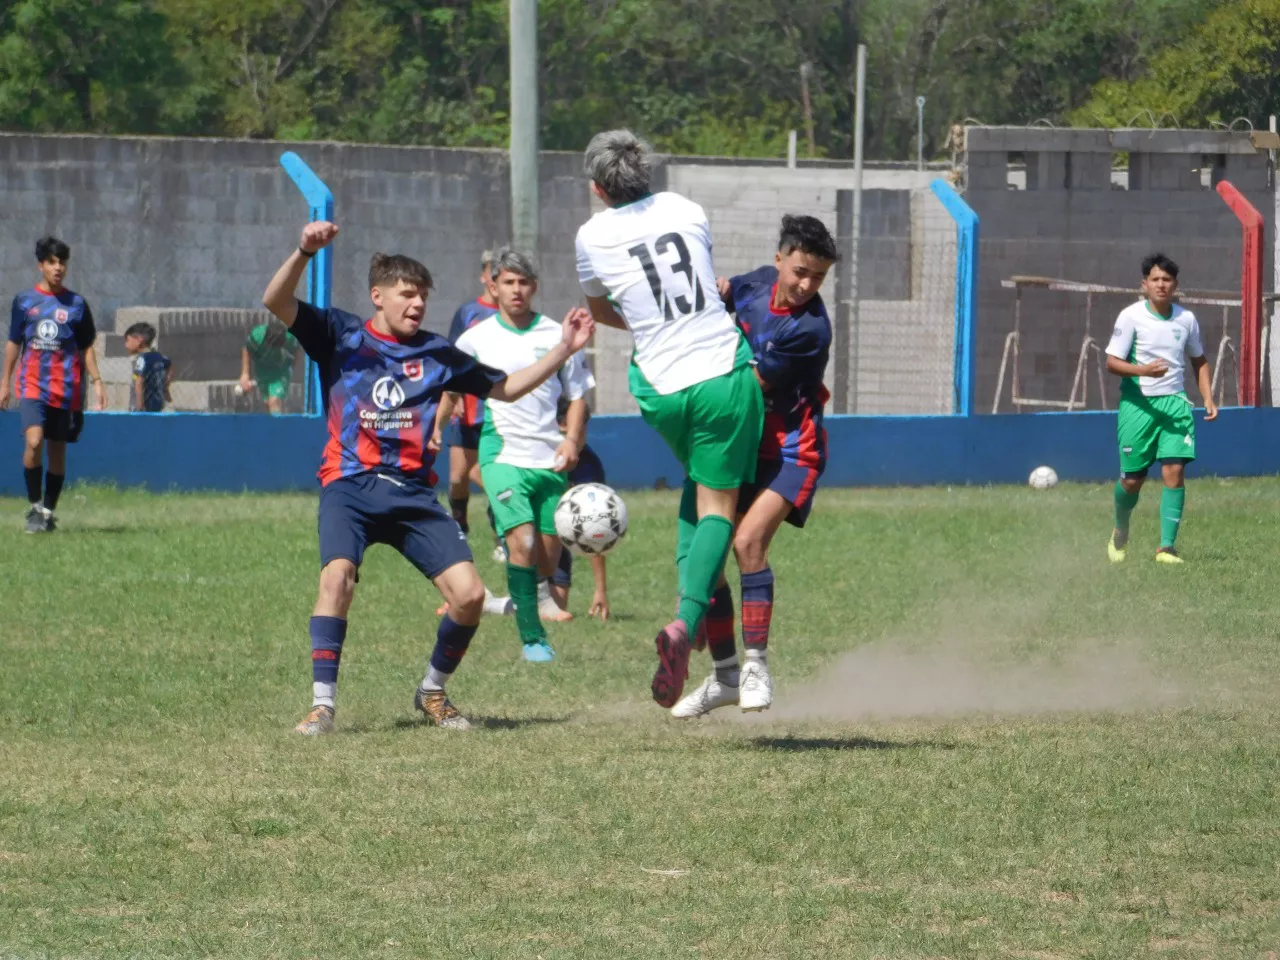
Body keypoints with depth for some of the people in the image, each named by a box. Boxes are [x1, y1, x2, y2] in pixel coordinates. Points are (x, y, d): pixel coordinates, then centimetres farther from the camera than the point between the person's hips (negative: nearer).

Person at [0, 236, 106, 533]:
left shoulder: (77, 304, 7)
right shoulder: (24, 301, 6)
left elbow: (86, 347, 11)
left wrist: (96, 381, 2)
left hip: (66, 389, 1)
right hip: (32, 385, -1)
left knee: (57, 450, 5)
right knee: (34, 441, -20)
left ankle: (48, 512, 17)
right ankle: (34, 506, -5)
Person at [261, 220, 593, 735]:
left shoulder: (436, 353, 12)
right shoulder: (341, 336, 4)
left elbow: (506, 387, 23)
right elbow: (276, 303, -10)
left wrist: (563, 349, 13)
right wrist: (304, 253, -27)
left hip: (412, 490, 3)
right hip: (351, 485, -3)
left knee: (469, 594, -10)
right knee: (337, 575, -29)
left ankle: (432, 692, 15)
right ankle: (322, 703, -23)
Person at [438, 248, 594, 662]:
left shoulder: (556, 335, 6)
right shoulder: (477, 339, 5)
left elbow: (577, 396, 10)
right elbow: (451, 389, 19)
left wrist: (572, 439, -5)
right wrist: (435, 429, 8)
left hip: (549, 459, 2)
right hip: (503, 455, -2)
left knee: (549, 560, 3)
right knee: (524, 543, -20)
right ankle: (532, 639, -14)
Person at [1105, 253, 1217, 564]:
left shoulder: (1186, 319, 6)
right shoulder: (1131, 316, -6)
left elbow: (1199, 362, 20)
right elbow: (1112, 362, -8)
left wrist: (1208, 398, 8)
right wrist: (1143, 370, -26)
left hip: (1174, 403, 2)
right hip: (1137, 405, -2)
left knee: (1174, 473, -13)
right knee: (1132, 479, 3)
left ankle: (1167, 546, -8)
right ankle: (1121, 532, 34)